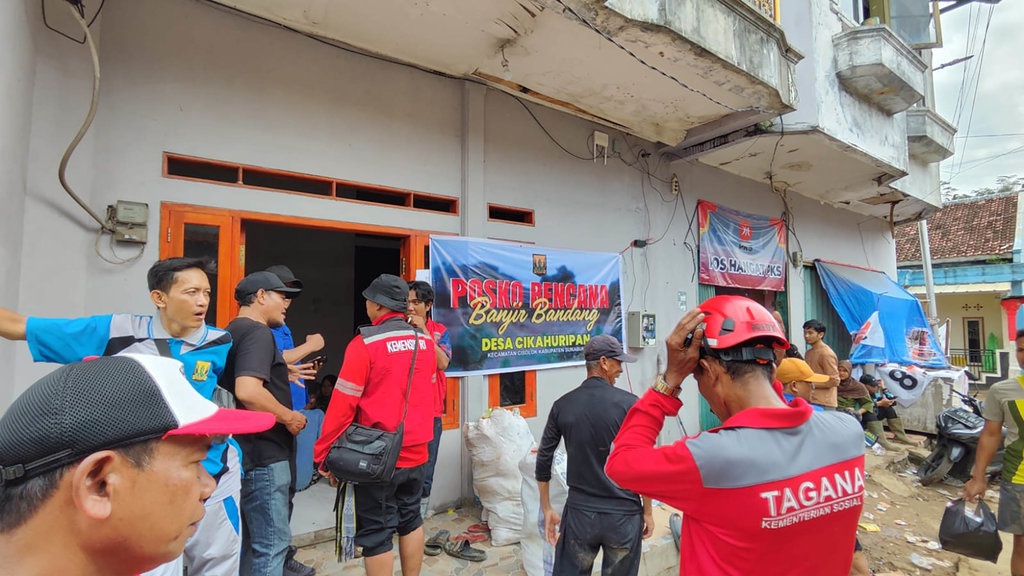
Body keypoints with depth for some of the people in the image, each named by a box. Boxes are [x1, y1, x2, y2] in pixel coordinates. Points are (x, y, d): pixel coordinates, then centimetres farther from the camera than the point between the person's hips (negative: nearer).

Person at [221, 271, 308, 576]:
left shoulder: (231, 333, 13)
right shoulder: (257, 332, -17)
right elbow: (248, 391, -30)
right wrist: (289, 417, -18)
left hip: (242, 452, 10)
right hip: (262, 456, -10)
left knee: (247, 541, 21)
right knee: (272, 543, 1)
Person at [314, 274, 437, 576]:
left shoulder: (365, 343, -16)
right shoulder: (425, 342, 1)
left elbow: (343, 404, -15)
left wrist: (324, 455, -4)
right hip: (416, 453, 5)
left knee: (376, 534, 9)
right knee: (411, 521, 21)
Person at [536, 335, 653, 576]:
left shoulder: (562, 405, -3)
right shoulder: (629, 404, -11)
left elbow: (543, 462, 1)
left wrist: (547, 509, 12)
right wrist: (647, 511, 5)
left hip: (579, 513, 2)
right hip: (623, 514, -2)